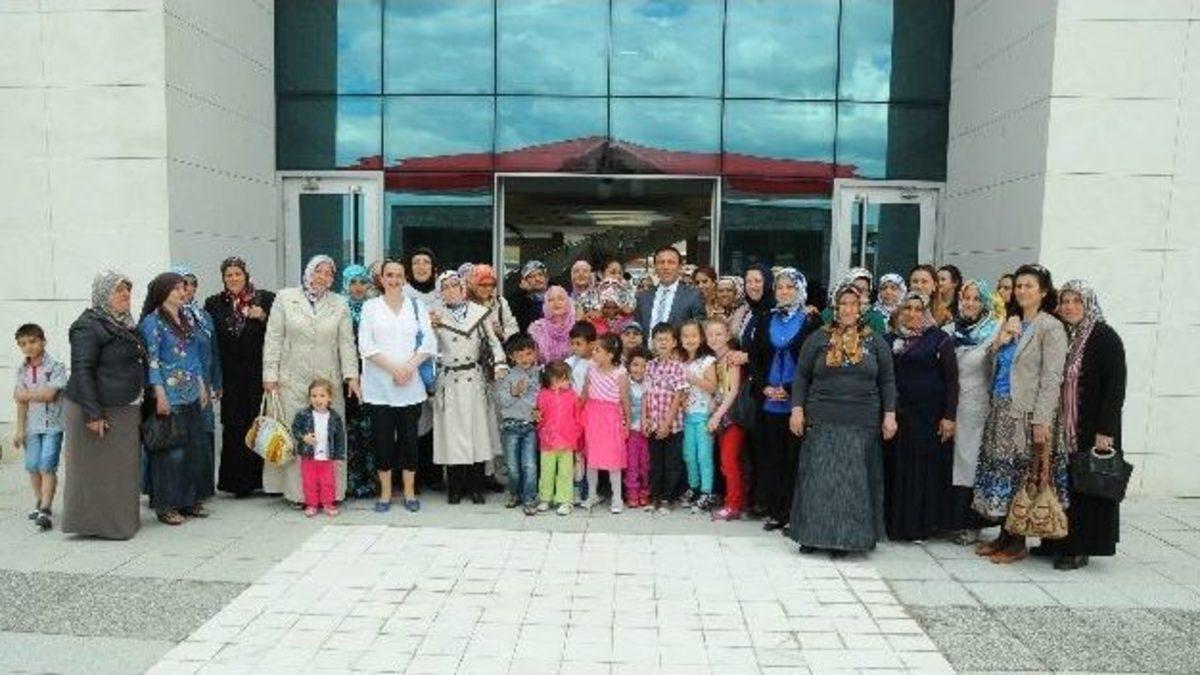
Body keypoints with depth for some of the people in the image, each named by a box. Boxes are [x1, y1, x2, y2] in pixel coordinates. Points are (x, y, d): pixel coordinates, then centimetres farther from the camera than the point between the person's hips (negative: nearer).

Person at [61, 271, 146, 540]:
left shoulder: (125, 324, 13)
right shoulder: (88, 326, -13)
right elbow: (82, 371, -19)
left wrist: (138, 403, 18)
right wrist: (94, 414, -23)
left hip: (125, 410, 9)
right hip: (98, 411, -9)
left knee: (123, 467, 14)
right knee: (97, 470, -1)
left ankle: (121, 519, 24)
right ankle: (96, 523, 7)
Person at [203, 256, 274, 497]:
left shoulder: (266, 299, 6)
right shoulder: (214, 304, 9)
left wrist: (263, 318, -13)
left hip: (259, 374, -1)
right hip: (230, 376, 1)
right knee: (234, 427, 0)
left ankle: (261, 478, 6)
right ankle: (238, 481, 8)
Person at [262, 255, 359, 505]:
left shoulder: (340, 304, 8)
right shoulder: (285, 298, 5)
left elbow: (346, 343, 5)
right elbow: (273, 339, 3)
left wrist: (351, 375, -5)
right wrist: (270, 374, -2)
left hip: (329, 381, 1)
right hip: (293, 381, -1)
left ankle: (329, 491, 10)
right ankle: (297, 491, 8)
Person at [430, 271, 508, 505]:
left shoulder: (479, 312, 5)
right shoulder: (436, 316, 3)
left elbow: (492, 340, 8)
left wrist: (499, 364, -3)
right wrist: (431, 327, -10)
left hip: (475, 380, 1)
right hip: (450, 382, -1)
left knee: (478, 431, 3)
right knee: (452, 432, 1)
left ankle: (476, 487, 13)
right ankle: (455, 488, 12)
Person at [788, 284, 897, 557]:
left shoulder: (875, 342, 7)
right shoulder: (818, 339, 5)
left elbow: (887, 381, 8)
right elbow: (801, 376, 5)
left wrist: (889, 415, 1)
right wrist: (797, 409, -3)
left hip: (862, 423, 1)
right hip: (822, 421, 0)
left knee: (854, 480, 4)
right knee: (819, 478, 2)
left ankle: (846, 537, 13)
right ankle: (813, 534, 12)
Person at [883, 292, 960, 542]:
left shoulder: (939, 338, -1)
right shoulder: (890, 339, 9)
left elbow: (952, 380, -4)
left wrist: (949, 416, -11)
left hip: (929, 416, -3)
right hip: (898, 415, 3)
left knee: (926, 470, 2)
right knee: (897, 470, 6)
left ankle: (921, 526, 13)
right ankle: (897, 524, 15)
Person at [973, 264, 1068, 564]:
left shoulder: (1050, 327, -6)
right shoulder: (1011, 323, 15)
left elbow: (1051, 378, -12)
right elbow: (995, 365, 19)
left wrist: (1041, 420, -17)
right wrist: (998, 342, -1)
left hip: (1026, 412, -7)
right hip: (1001, 409, 7)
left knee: (1021, 473, -1)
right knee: (999, 470, 8)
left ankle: (1018, 542, 9)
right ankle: (1004, 536, 18)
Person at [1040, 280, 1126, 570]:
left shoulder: (1105, 337, -8)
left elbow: (1115, 386, -13)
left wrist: (1105, 430, -17)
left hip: (1091, 428, -6)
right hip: (1061, 427, 6)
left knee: (1086, 486, 1)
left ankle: (1080, 548, 10)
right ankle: (1056, 543, 18)